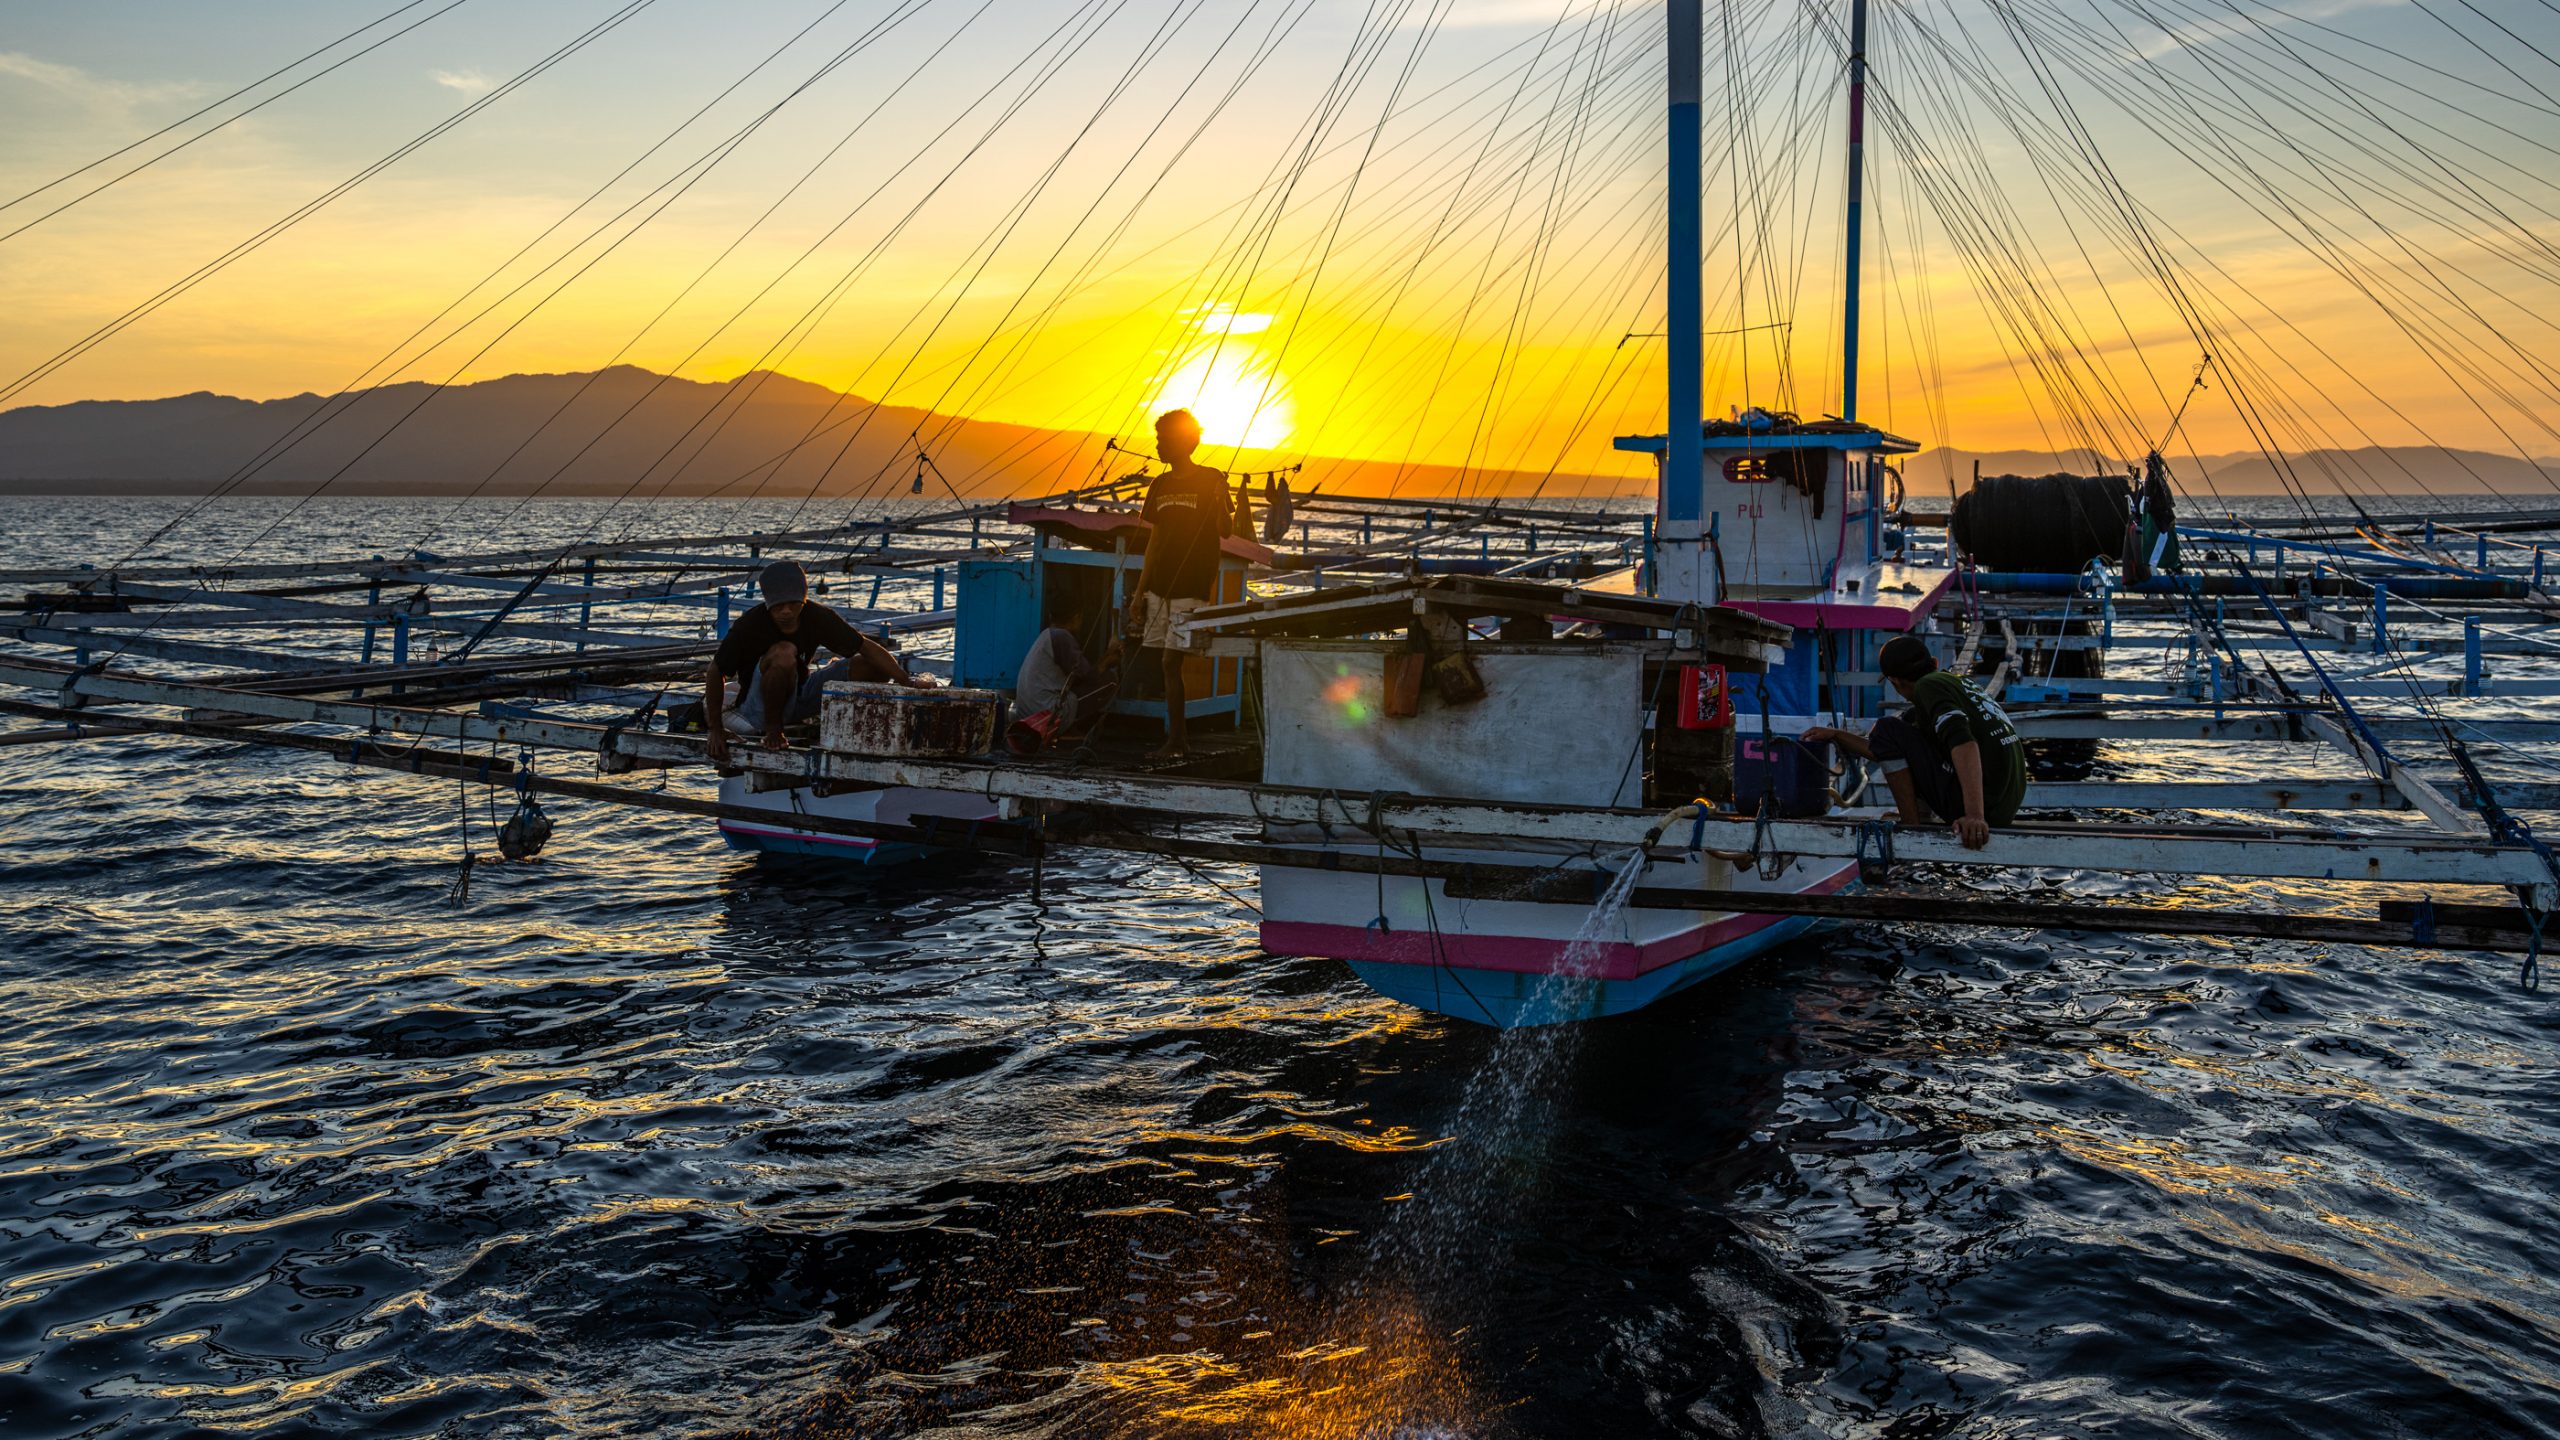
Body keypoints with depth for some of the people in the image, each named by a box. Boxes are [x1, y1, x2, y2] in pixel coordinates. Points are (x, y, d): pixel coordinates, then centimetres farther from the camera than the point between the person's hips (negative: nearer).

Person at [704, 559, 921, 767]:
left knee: (876, 667, -6)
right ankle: (772, 729, -17)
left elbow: (867, 647, -8)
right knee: (783, 652, -36)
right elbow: (716, 674, -14)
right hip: (760, 709, -5)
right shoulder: (749, 626, -23)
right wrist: (715, 729, -14)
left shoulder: (818, 617, -12)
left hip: (799, 695, 5)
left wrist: (907, 682, -17)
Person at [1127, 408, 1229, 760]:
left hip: (1190, 589, -6)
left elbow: (1224, 532, -9)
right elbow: (1155, 541, 17)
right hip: (1159, 588, 6)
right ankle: (1181, 737, 14)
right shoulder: (1160, 486, 13)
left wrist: (1219, 502, -30)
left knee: (1171, 662, -10)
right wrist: (1139, 593, 14)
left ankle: (1174, 743, -5)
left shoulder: (1211, 480, -3)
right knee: (1168, 664, 6)